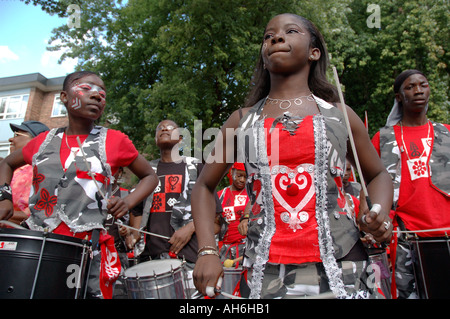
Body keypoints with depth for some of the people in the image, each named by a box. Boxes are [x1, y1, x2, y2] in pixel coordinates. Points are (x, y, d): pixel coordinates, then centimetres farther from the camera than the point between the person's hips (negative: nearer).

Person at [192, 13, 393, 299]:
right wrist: (208, 251, -3)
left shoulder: (339, 114, 5)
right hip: (268, 271, 0)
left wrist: (379, 213, -5)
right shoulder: (242, 121, 5)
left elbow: (378, 175, 17)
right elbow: (204, 186, 9)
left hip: (338, 265, 1)